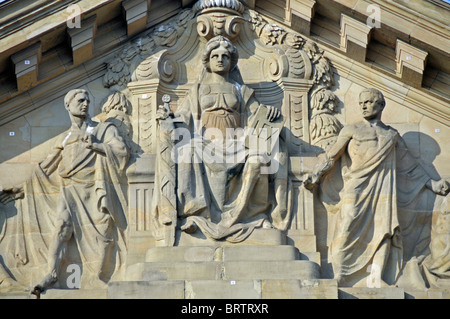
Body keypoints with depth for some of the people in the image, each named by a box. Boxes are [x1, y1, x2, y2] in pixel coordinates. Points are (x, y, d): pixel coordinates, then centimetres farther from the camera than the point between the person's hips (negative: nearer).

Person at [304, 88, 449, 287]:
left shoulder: (392, 136, 19)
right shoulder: (351, 131, 12)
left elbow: (410, 166, 26)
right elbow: (331, 157, 9)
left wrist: (432, 184, 24)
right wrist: (314, 177, -3)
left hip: (383, 194, 3)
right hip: (356, 192, -2)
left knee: (383, 234, -8)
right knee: (347, 234, -12)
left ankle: (375, 283, -9)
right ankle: (340, 283, -11)